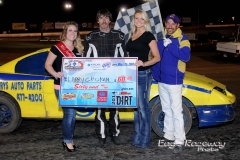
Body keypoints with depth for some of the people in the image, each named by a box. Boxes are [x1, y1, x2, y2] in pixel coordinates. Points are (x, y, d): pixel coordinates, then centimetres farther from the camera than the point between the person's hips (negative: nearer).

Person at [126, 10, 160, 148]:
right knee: (136, 107, 11)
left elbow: (157, 57, -10)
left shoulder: (148, 35, -6)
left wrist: (144, 63, -25)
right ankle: (137, 137, 20)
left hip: (143, 74, -7)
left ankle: (144, 140, 3)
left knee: (143, 106, -4)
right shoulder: (131, 35, 14)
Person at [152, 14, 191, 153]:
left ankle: (180, 141, -1)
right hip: (161, 80, 7)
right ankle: (169, 135, 28)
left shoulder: (182, 39, -9)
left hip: (174, 81, -6)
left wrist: (170, 46, -27)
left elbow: (186, 56, -25)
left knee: (176, 111, -6)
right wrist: (155, 73, 7)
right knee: (167, 110, 17)